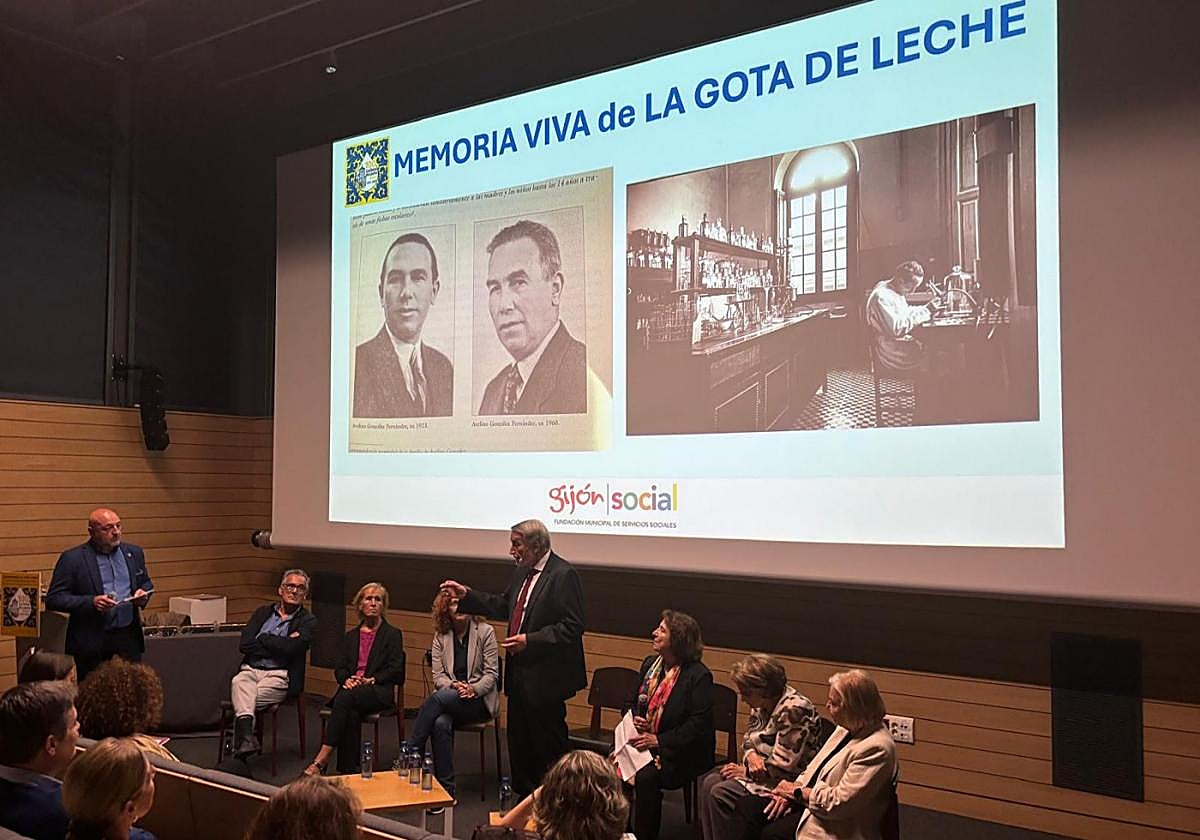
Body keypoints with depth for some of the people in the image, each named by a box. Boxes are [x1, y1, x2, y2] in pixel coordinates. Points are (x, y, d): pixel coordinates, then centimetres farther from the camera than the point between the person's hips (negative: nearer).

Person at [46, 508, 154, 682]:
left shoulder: (134, 553, 10)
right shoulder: (72, 558, -5)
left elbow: (146, 583, 22)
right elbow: (53, 599, -8)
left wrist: (143, 593, -1)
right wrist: (91, 602, -20)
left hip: (129, 637, 4)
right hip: (91, 643, -4)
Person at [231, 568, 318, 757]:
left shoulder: (308, 621, 7)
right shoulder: (263, 612, 18)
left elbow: (291, 648, -12)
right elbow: (244, 645, 3)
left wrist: (263, 638, 1)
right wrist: (280, 644, -3)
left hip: (279, 676, -2)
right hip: (250, 670, 2)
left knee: (243, 699, -30)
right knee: (238, 683, -34)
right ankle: (247, 735, -49)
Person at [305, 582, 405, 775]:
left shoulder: (393, 634, 11)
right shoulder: (351, 636, 25)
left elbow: (395, 670, 0)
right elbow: (339, 668, 16)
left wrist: (370, 680, -12)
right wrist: (347, 680, -7)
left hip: (378, 692, -3)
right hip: (351, 689, 3)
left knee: (345, 698, -36)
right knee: (351, 713, -35)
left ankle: (321, 759, -39)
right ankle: (348, 772, -36)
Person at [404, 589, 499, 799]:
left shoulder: (485, 631, 0)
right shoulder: (441, 636, 11)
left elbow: (492, 673, -3)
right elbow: (438, 675, 5)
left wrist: (472, 689, -19)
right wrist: (454, 685, -15)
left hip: (479, 699, -3)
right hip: (449, 697, 3)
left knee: (437, 698, -32)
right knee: (441, 723, -33)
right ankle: (446, 789, -27)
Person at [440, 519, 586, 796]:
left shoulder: (564, 575, -17)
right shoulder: (522, 572, 11)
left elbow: (572, 627, -21)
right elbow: (503, 607, 22)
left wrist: (530, 640, -23)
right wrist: (466, 595, 13)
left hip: (545, 675, -9)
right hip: (520, 673, 9)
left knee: (548, 744, 1)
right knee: (519, 741, 17)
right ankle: (524, 797, 30)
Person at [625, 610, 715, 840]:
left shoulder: (699, 676, -11)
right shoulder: (650, 664, 12)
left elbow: (699, 725, -17)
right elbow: (633, 703, 25)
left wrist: (658, 741, -20)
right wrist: (635, 720, 1)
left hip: (679, 752, -6)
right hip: (642, 742, 6)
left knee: (645, 777, -31)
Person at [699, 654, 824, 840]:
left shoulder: (794, 710, -25)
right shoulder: (761, 704, 4)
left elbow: (781, 767, -25)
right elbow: (748, 739, 15)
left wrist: (745, 771, -12)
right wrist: (751, 756, -9)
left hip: (789, 782, -9)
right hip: (759, 770, 10)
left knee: (719, 794, -18)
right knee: (709, 782, -4)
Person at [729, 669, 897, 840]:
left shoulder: (877, 748, -24)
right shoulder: (847, 728, 6)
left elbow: (839, 802, -25)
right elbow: (815, 768, 16)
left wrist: (797, 792, -12)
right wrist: (791, 790, -1)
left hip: (839, 824, -9)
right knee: (746, 806, -3)